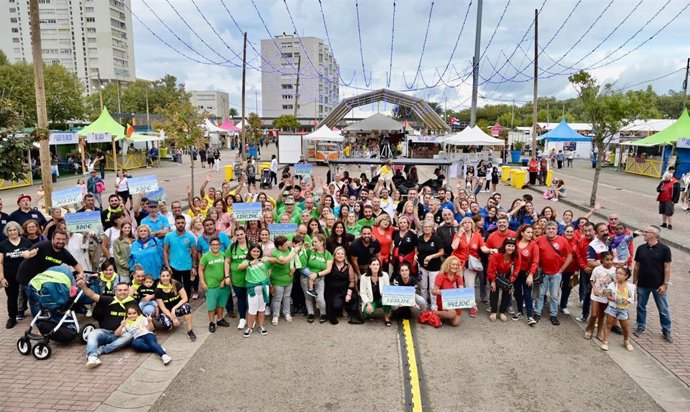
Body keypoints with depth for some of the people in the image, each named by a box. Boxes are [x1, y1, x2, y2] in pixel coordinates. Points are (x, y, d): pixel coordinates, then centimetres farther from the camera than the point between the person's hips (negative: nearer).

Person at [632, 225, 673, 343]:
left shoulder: (664, 249, -9)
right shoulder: (641, 248, 1)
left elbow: (667, 267, -8)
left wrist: (665, 284, -11)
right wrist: (634, 282, 7)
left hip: (658, 285, -3)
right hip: (642, 284, 3)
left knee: (663, 310, 9)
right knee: (641, 307, 13)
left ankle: (666, 331, 23)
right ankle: (641, 327, 28)